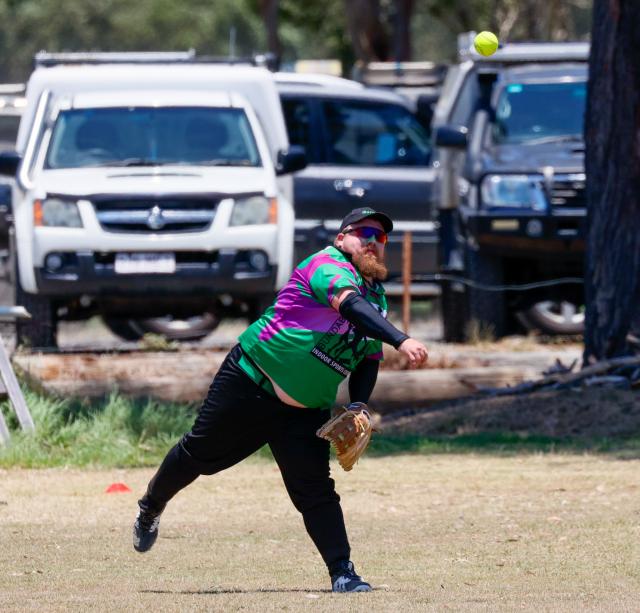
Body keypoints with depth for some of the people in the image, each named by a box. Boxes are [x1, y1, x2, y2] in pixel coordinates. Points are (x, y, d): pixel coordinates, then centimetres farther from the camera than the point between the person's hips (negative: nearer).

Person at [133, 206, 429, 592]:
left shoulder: (377, 296, 8)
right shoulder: (329, 266, -18)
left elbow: (370, 359, 14)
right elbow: (351, 305, -38)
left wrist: (358, 408, -3)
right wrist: (400, 340, -52)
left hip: (307, 409, 6)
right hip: (251, 383, -6)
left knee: (315, 492, -7)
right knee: (201, 453, 10)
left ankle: (342, 573, -9)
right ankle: (152, 507, 36)